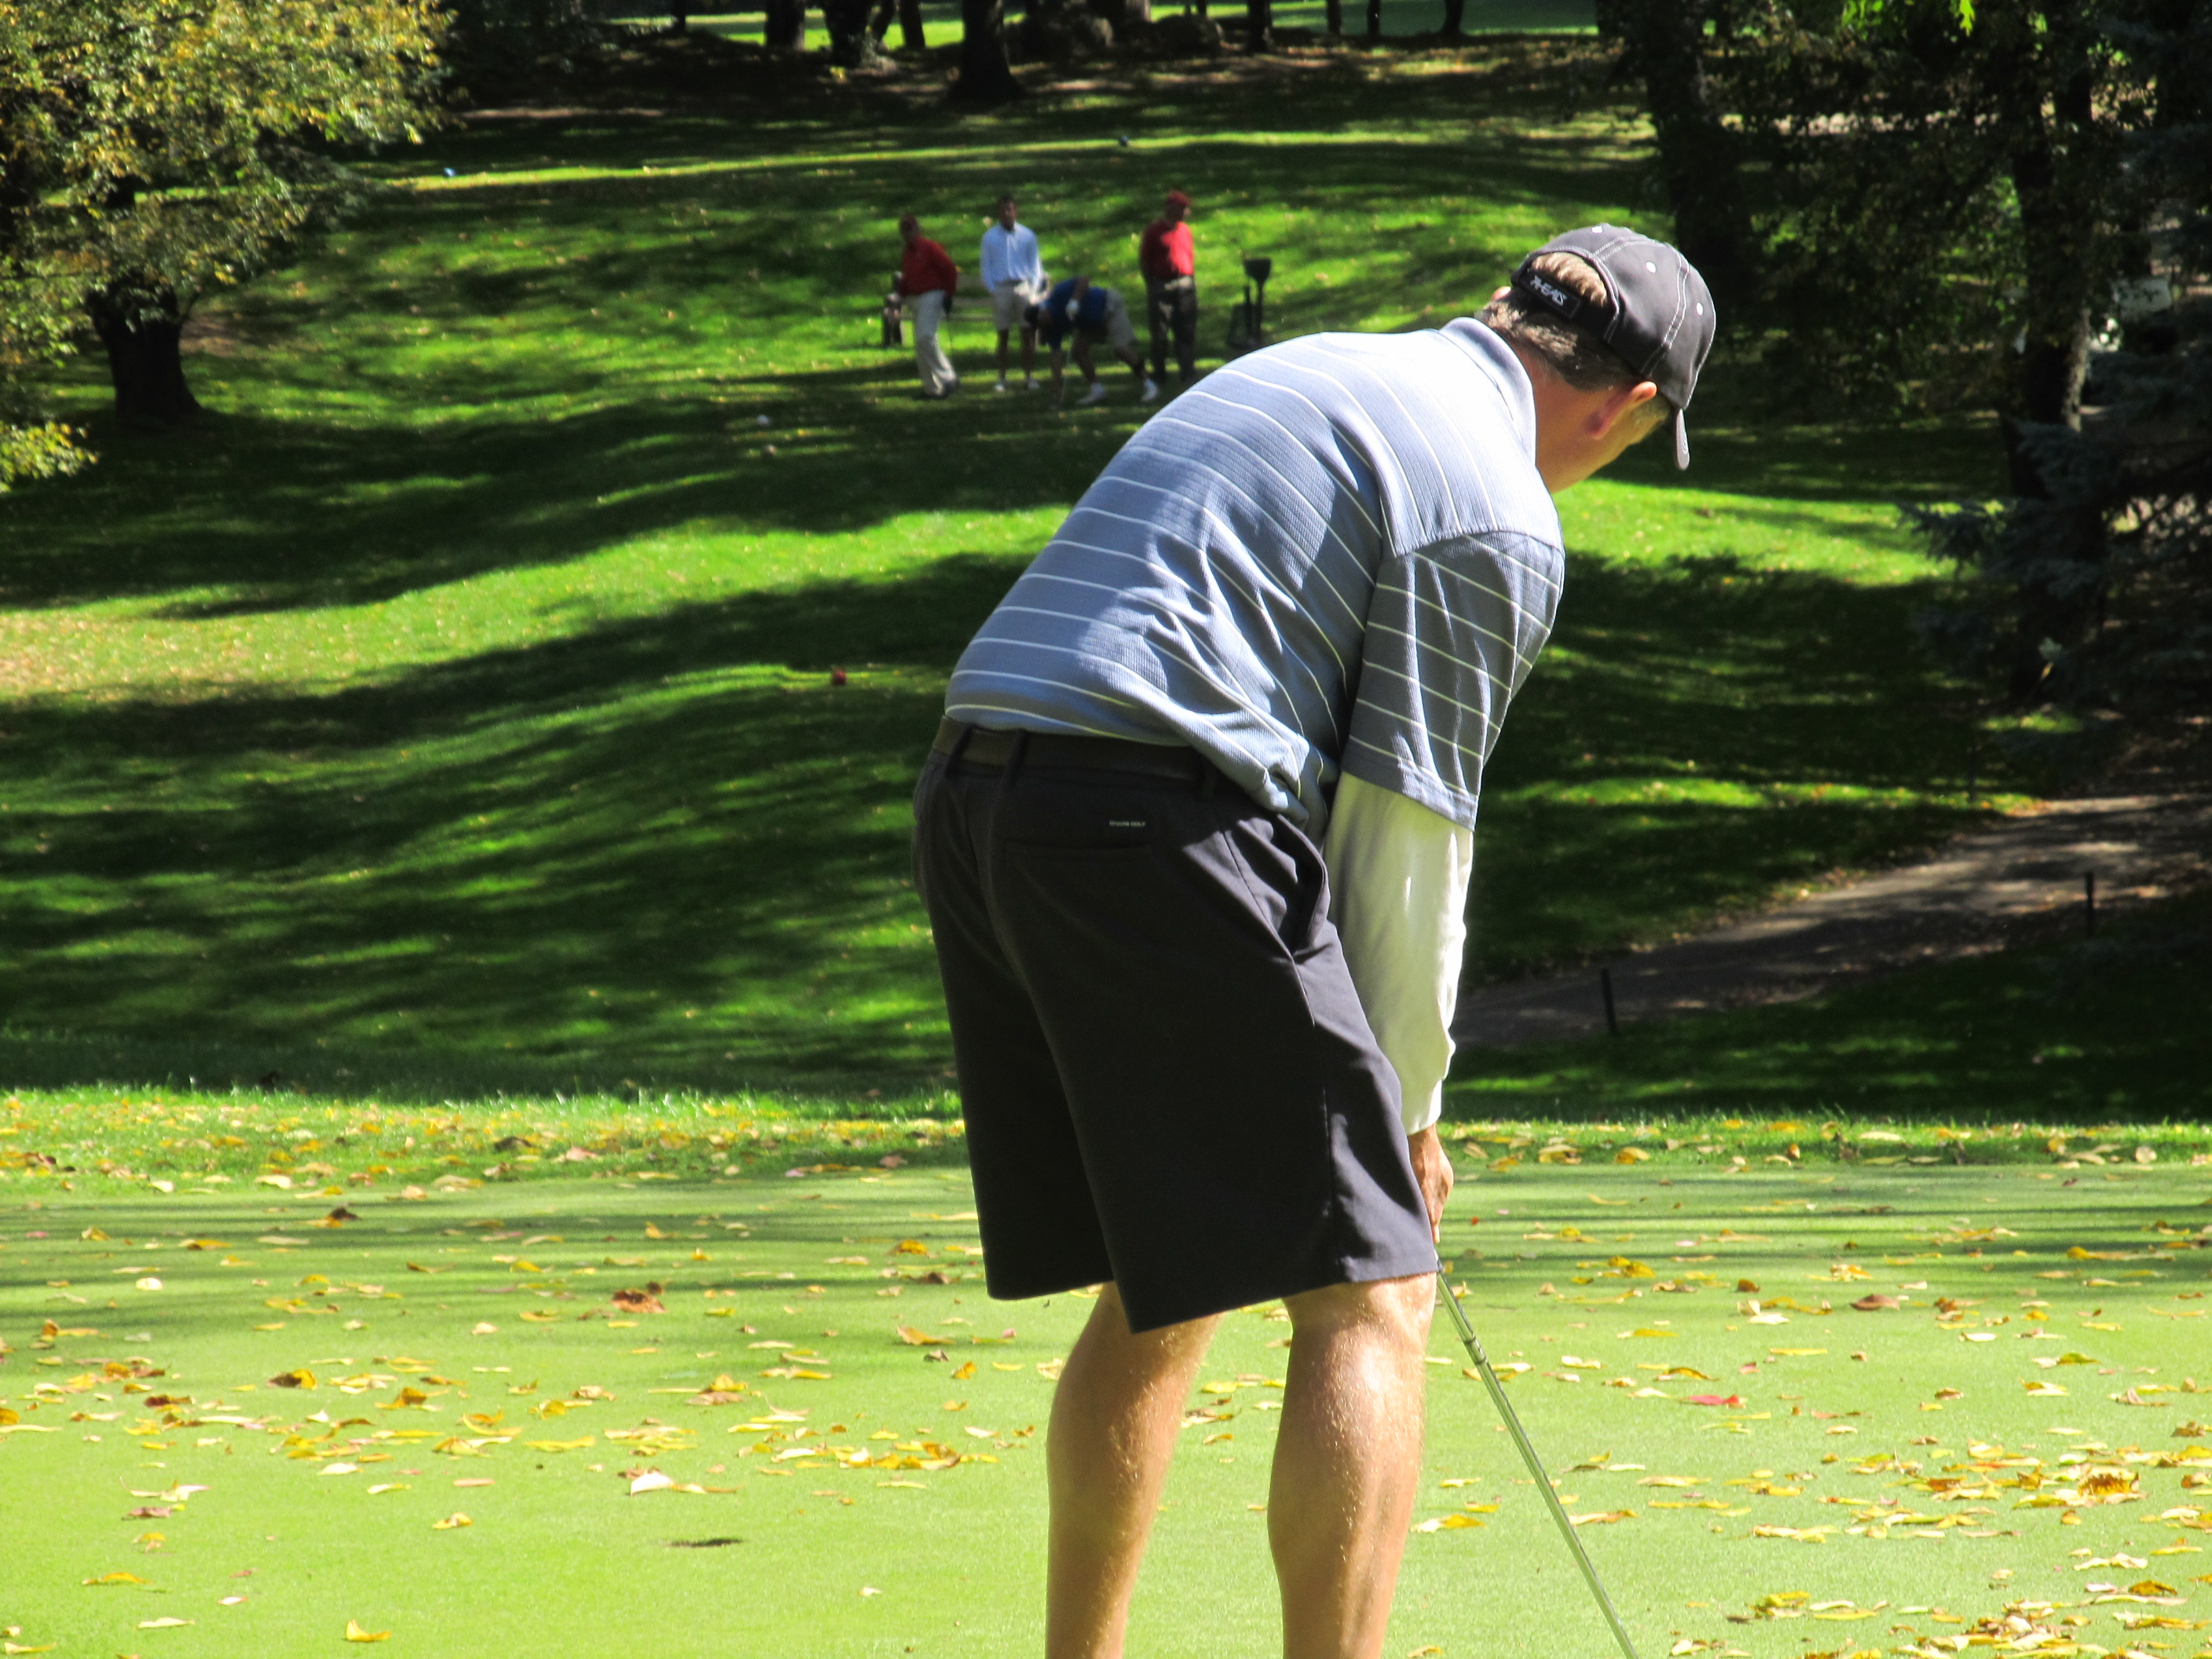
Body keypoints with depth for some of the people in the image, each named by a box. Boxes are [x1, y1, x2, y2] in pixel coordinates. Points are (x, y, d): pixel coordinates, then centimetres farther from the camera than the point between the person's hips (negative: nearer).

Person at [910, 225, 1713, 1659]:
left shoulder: (1310, 372, 24)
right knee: (1368, 1298, -5)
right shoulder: (1499, 514, -3)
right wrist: (1407, 1106, 11)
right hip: (1152, 829, -9)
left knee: (1157, 1300, 20)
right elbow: (1409, 833, -2)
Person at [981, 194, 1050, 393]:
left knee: (1028, 334, -4)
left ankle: (1029, 377, 0)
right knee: (1003, 336, 1)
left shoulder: (1027, 236, 6)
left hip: (1023, 286, 0)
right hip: (1001, 289, 0)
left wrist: (1034, 290, -2)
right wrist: (992, 290, -3)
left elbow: (1034, 265, 9)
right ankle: (1002, 378, 5)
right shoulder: (990, 237, 6)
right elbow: (987, 266, 7)